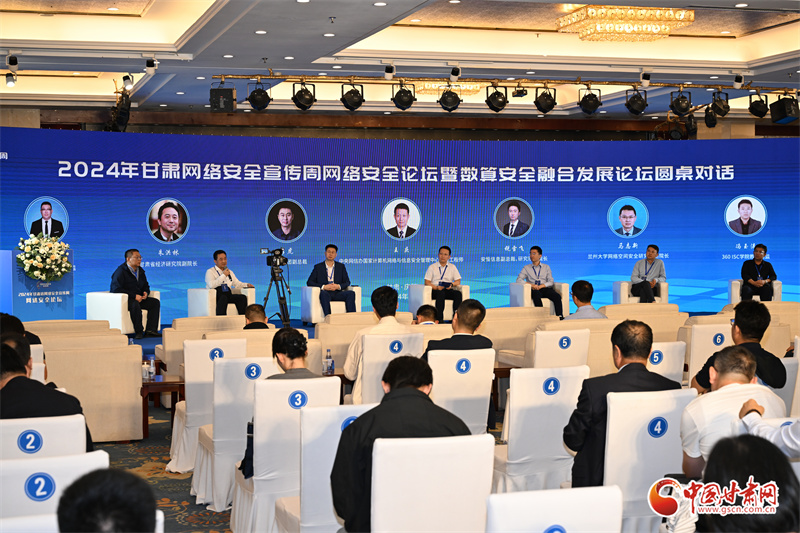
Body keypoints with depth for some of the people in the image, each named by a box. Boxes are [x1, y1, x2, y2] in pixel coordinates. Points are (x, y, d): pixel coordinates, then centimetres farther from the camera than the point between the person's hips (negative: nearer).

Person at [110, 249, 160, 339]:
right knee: (135, 304, -38)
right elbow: (116, 289, -23)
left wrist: (146, 293, -3)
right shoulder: (121, 271, -13)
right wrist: (134, 296, -25)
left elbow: (146, 286, 24)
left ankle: (151, 329, -17)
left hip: (138, 298, 8)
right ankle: (138, 331, -29)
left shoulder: (140, 271, 12)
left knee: (155, 302, -10)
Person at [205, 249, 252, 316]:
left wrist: (247, 285, 6)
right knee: (223, 298, -39)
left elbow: (237, 284, 27)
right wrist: (224, 275, -12)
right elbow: (211, 285, -16)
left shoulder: (230, 272, 25)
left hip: (228, 296, 6)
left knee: (242, 297, -22)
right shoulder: (210, 272, 2)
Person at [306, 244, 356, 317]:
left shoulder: (341, 266, 19)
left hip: (337, 293, 2)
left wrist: (338, 286, -9)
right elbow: (309, 282, 5)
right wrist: (324, 287, -11)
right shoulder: (318, 267, 13)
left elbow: (347, 282, 14)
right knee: (323, 293, -39)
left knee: (351, 293, -28)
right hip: (325, 293, -2)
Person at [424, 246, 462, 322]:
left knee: (458, 293, -30)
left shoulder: (452, 267, 19)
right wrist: (436, 287, -15)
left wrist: (452, 284, -11)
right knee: (441, 293, -38)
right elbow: (427, 282, 4)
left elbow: (458, 281, 13)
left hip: (448, 290, 2)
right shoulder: (432, 267, 12)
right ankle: (439, 319, -44)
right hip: (435, 290, -2)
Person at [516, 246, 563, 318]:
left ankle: (560, 317, -38)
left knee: (557, 296, -30)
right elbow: (518, 280, 3)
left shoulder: (546, 267, 18)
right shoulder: (526, 268, 15)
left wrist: (542, 286, -12)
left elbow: (551, 282, 9)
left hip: (545, 288, 2)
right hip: (534, 290, -2)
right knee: (537, 295, -39)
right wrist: (531, 284, -13)